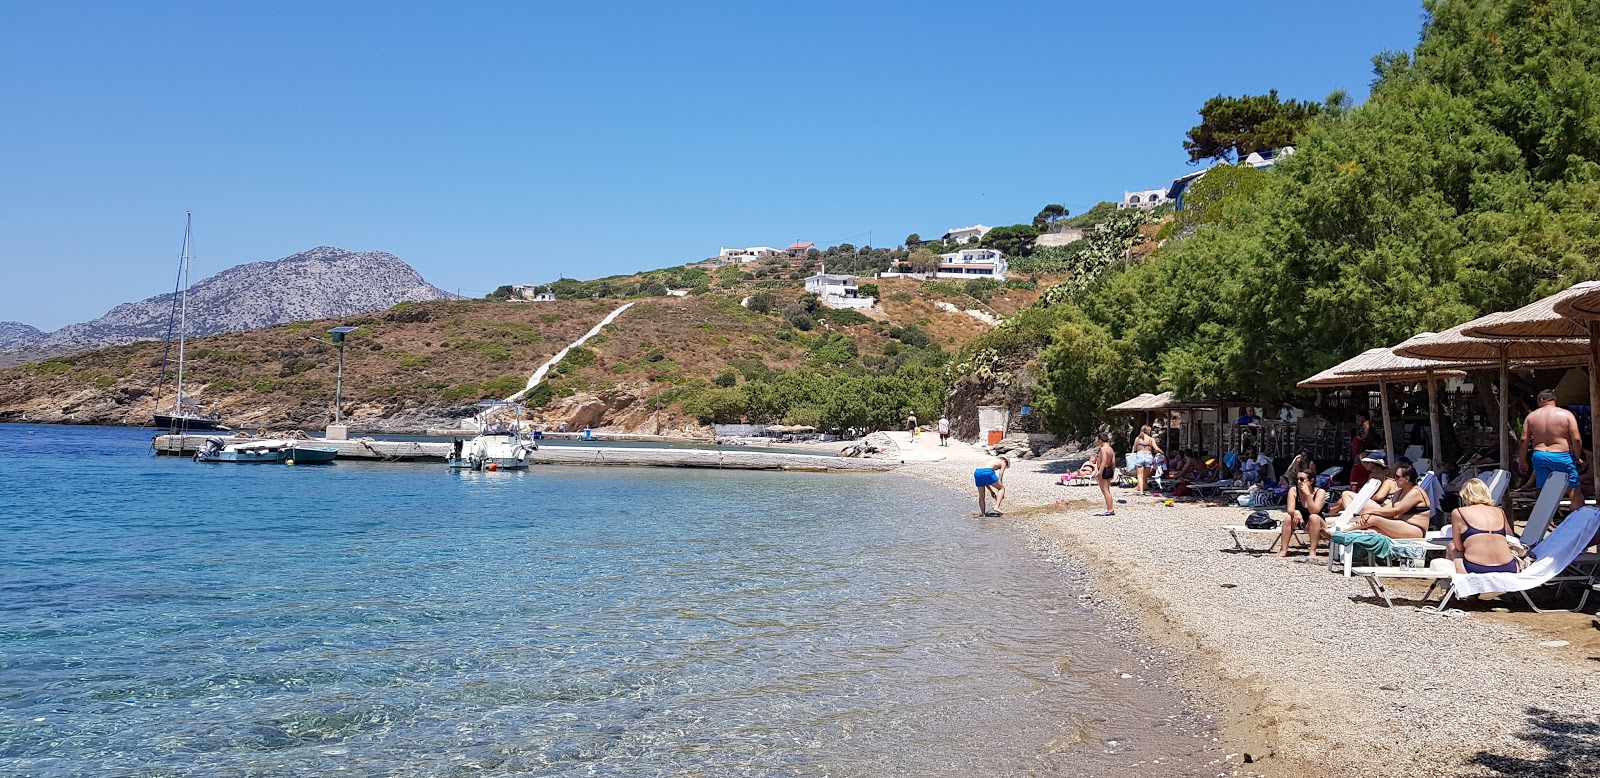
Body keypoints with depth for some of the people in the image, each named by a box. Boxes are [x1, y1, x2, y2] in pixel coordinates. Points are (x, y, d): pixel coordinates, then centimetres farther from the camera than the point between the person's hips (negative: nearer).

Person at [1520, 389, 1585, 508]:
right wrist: (1577, 457, 4)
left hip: (1539, 457, 3)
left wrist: (1522, 461, 10)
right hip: (1562, 457, -3)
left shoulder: (1531, 416, 5)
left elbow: (1524, 440, 4)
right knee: (1574, 489, 7)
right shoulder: (1566, 414, -4)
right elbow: (1576, 439, -10)